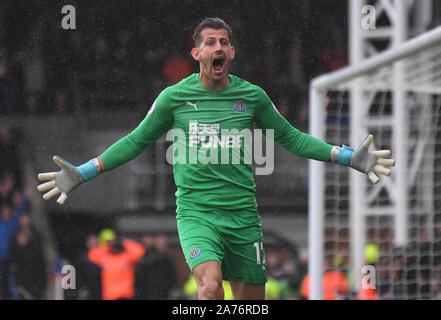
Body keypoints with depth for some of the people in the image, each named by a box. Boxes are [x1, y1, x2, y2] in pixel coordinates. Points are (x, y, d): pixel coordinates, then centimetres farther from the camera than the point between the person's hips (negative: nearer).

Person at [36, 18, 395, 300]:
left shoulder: (252, 96, 6)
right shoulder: (174, 97, 2)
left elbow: (290, 137, 18)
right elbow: (137, 141, 12)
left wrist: (348, 157, 12)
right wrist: (83, 173, 7)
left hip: (243, 214, 3)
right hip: (195, 211, -3)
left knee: (252, 301, 5)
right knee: (211, 285, -26)